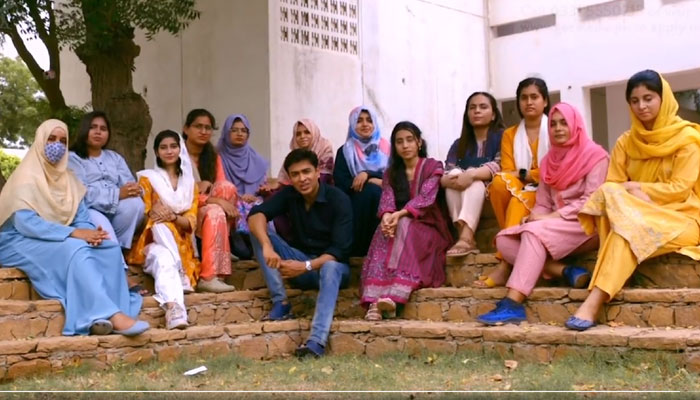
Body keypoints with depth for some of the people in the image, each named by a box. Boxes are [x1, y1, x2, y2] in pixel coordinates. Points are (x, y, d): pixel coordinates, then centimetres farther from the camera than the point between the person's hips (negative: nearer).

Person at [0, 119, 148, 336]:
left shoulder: (68, 179, 13)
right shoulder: (26, 178, -9)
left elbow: (83, 218, 6)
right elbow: (25, 223, -22)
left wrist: (90, 233, -20)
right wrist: (74, 233, -30)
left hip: (61, 241, 7)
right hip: (22, 243, -6)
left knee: (111, 248, -19)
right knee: (76, 250, -35)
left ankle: (105, 317, -31)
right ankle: (112, 315, -42)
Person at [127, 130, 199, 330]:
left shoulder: (189, 183, 19)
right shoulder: (147, 178, 11)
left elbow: (191, 222, 6)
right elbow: (142, 216, 2)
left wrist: (173, 217, -15)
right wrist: (154, 214, -20)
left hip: (180, 244, 4)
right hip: (152, 241, -4)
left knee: (166, 259, -35)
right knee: (163, 257, -40)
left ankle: (172, 308, -52)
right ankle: (173, 306, -60)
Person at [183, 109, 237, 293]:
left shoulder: (213, 156, 11)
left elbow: (224, 190, 2)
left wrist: (207, 185, -21)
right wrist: (216, 200, -25)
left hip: (207, 211, 6)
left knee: (227, 187, -22)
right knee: (215, 212, -34)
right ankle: (209, 277, -36)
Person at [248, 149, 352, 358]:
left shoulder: (338, 200, -15)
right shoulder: (288, 194, -2)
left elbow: (340, 250, -21)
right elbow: (256, 215, -19)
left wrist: (307, 266, -34)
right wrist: (267, 246, -38)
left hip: (329, 264, -4)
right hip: (299, 264, 4)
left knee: (330, 268, -40)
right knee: (259, 232, -14)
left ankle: (317, 341, -52)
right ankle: (280, 302, -20)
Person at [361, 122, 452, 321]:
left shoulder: (433, 166, 3)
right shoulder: (391, 173, 15)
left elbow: (425, 198, -15)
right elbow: (387, 199, -4)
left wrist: (400, 214, -33)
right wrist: (387, 216, -29)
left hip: (428, 228, -3)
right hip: (402, 227, 3)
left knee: (404, 226, -35)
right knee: (386, 230, -31)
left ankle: (394, 296, -51)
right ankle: (374, 301, -48)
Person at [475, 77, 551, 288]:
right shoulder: (510, 134, 15)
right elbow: (508, 172, 3)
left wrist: (522, 174, -11)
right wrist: (520, 178, -19)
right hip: (519, 191, 4)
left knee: (519, 202, -35)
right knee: (500, 182, -30)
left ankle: (505, 266, -42)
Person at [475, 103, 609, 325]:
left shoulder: (595, 155, -3)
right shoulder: (550, 160, 17)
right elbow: (542, 204, 13)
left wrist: (552, 217, -18)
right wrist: (535, 218, -11)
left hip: (585, 225, -7)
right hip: (554, 228, 7)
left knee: (534, 232, -33)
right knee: (504, 239, -14)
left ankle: (512, 305, -41)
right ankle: (566, 272, -23)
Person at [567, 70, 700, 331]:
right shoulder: (626, 142, 11)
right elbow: (612, 185, 3)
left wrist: (634, 187, -14)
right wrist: (634, 195, -18)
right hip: (637, 215, 4)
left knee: (631, 227, -35)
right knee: (609, 194, -27)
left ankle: (595, 301, -43)